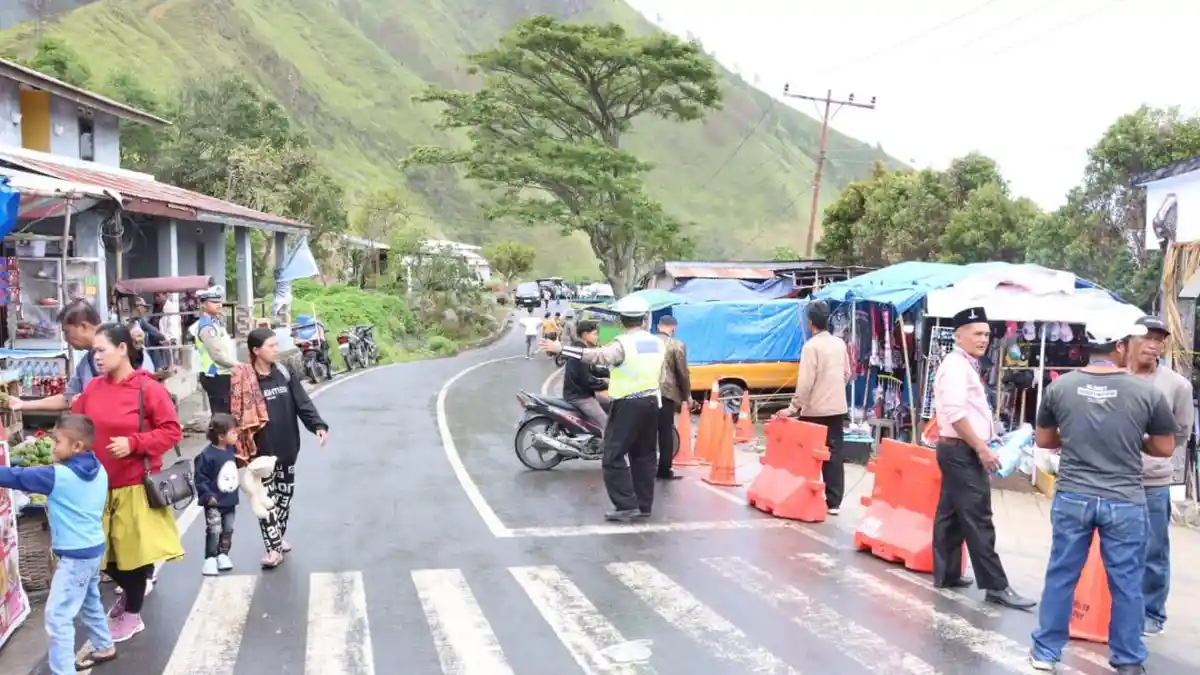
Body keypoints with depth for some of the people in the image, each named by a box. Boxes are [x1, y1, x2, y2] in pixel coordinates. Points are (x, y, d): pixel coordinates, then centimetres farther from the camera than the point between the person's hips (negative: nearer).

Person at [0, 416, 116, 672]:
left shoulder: (59, 476, -20)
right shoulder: (99, 471, 1)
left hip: (75, 555, -9)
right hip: (94, 549, 9)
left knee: (57, 616, -3)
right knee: (90, 602, 26)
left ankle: (62, 670, -2)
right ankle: (105, 647, 41)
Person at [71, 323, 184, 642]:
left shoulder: (149, 389, -13)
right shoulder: (92, 388, 2)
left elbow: (171, 431, -12)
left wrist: (133, 443, -21)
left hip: (135, 486, -5)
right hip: (99, 485, 5)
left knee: (133, 550, 5)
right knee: (103, 552, 13)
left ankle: (132, 615, 25)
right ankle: (129, 591, 42)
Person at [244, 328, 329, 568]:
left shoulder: (284, 373, 2)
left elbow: (302, 402, 0)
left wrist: (318, 425, -14)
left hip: (287, 448, 5)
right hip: (261, 451, -5)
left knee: (285, 495, 16)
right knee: (266, 499, -2)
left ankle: (279, 537, 33)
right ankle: (274, 548, 4)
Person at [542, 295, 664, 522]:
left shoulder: (623, 344, -17)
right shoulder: (658, 343, 6)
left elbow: (597, 356, -32)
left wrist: (562, 349, -34)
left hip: (628, 404, -7)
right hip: (651, 401, 7)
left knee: (613, 457, -3)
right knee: (644, 455, 14)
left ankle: (626, 505, -8)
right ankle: (644, 505, 18)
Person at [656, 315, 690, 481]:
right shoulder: (677, 345, -4)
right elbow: (683, 373, -3)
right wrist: (686, 395, 10)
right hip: (666, 392, -5)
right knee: (666, 432, 0)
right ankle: (664, 470, 1)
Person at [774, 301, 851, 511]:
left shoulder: (811, 346, -14)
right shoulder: (840, 343, 6)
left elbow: (805, 382, -18)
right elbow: (847, 374, 14)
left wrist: (793, 408, -14)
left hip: (815, 409, -6)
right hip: (837, 407, 6)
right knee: (834, 453, 5)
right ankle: (834, 502, 6)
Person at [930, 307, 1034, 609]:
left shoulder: (964, 366, 16)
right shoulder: (956, 366, -16)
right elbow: (955, 414, -24)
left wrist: (981, 444, 17)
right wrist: (981, 448, -22)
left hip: (957, 449, 11)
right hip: (962, 451, -11)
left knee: (951, 515, 14)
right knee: (978, 519, -8)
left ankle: (946, 574, 21)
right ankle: (996, 586, -5)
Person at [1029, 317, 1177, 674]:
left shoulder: (1060, 387, -3)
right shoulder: (1146, 391, -7)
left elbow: (1044, 439, 8)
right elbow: (1165, 448, 3)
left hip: (1072, 498, 2)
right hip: (1125, 502, -2)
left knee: (1061, 575, 12)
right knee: (1126, 583, 11)